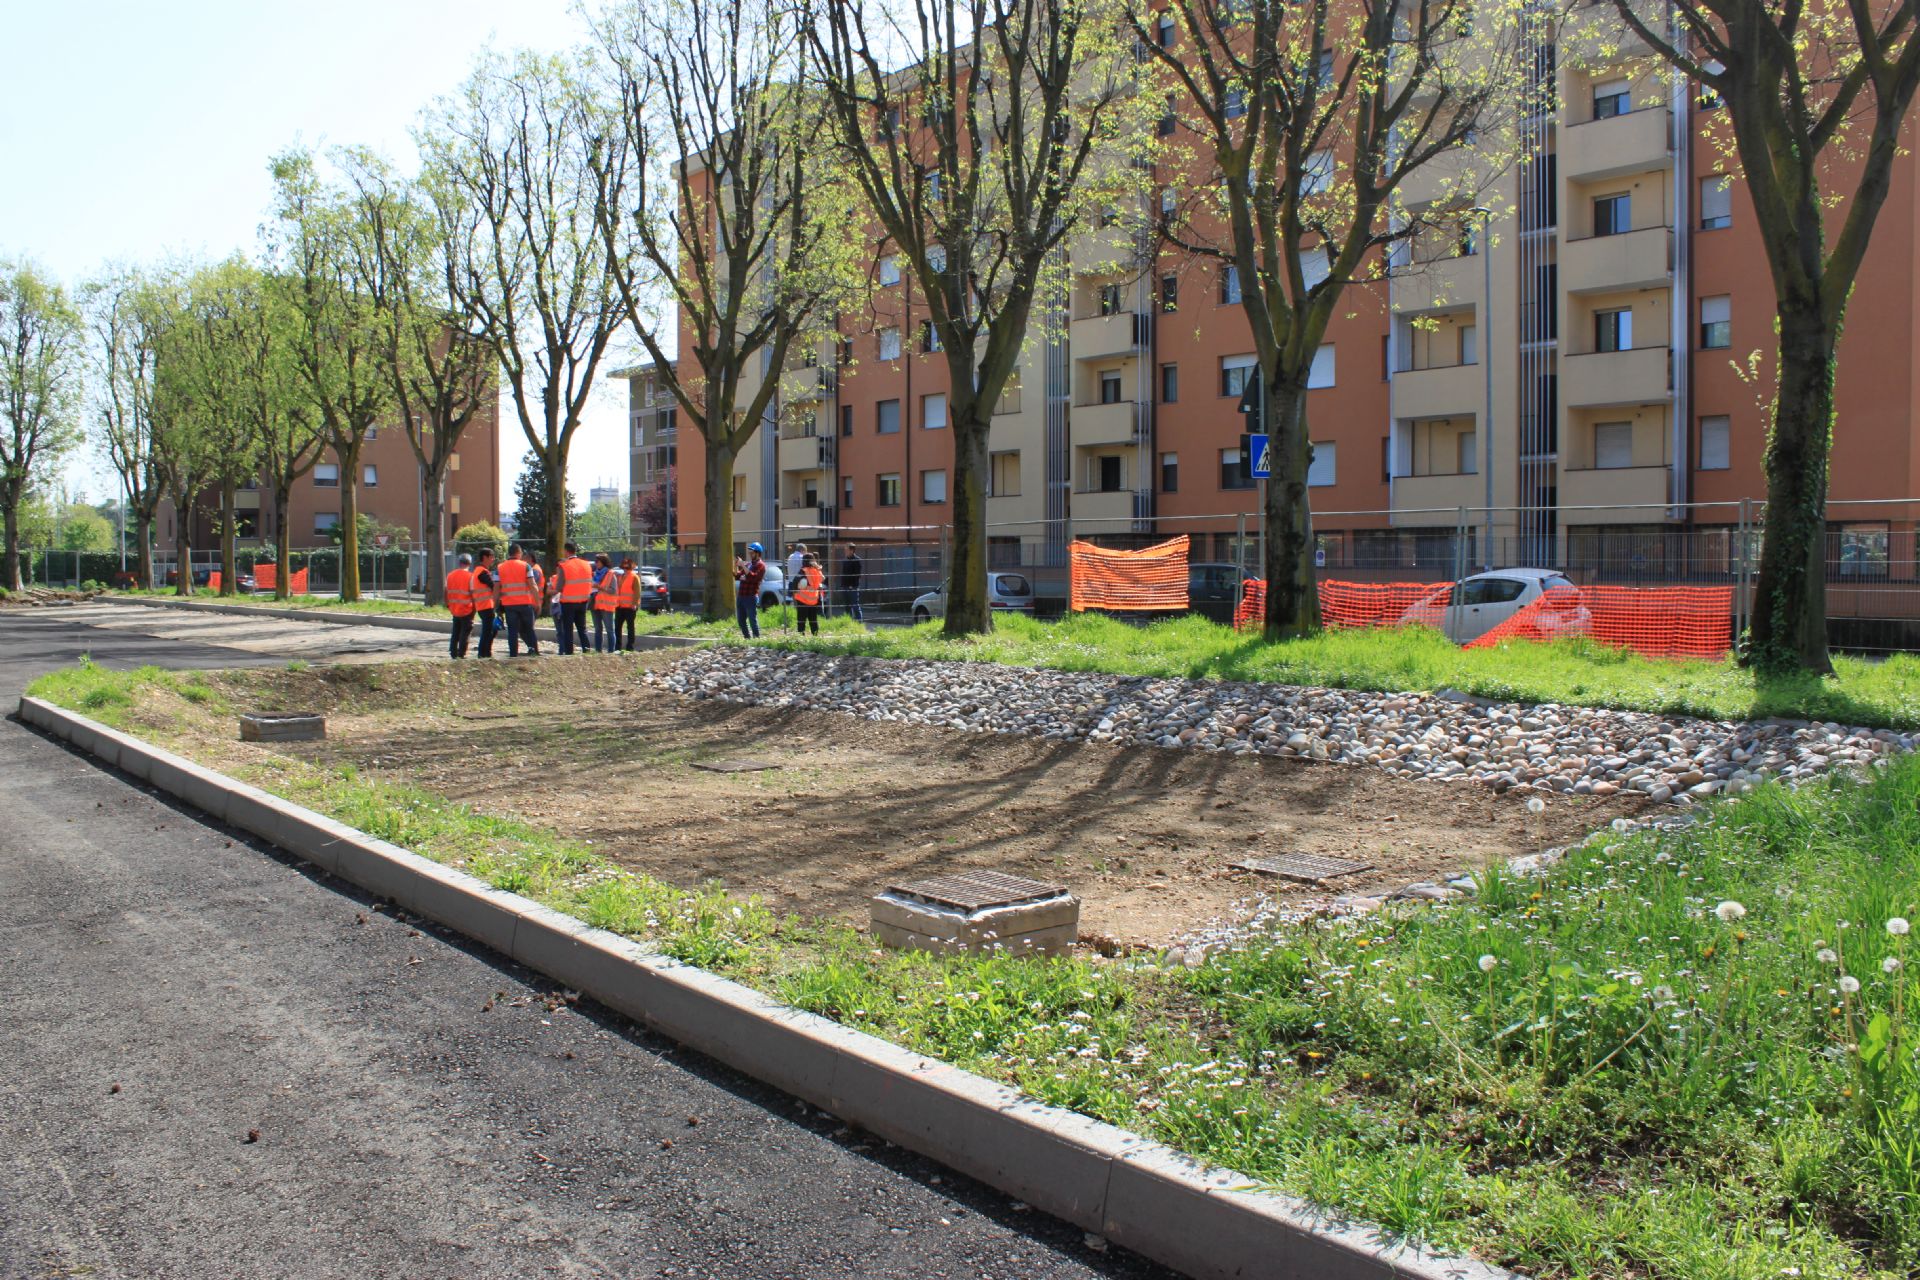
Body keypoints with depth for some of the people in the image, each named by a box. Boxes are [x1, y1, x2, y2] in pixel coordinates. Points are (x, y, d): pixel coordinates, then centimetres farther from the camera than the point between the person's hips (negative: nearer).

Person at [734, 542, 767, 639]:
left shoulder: (761, 565, -3)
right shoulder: (747, 564, 21)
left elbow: (753, 577, -19)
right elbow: (736, 576, 20)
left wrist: (743, 566, -18)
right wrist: (735, 566, 5)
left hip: (751, 597, -8)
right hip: (741, 596, 8)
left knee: (752, 620, -9)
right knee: (741, 620, 10)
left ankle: (756, 638, -7)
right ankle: (747, 638, 18)